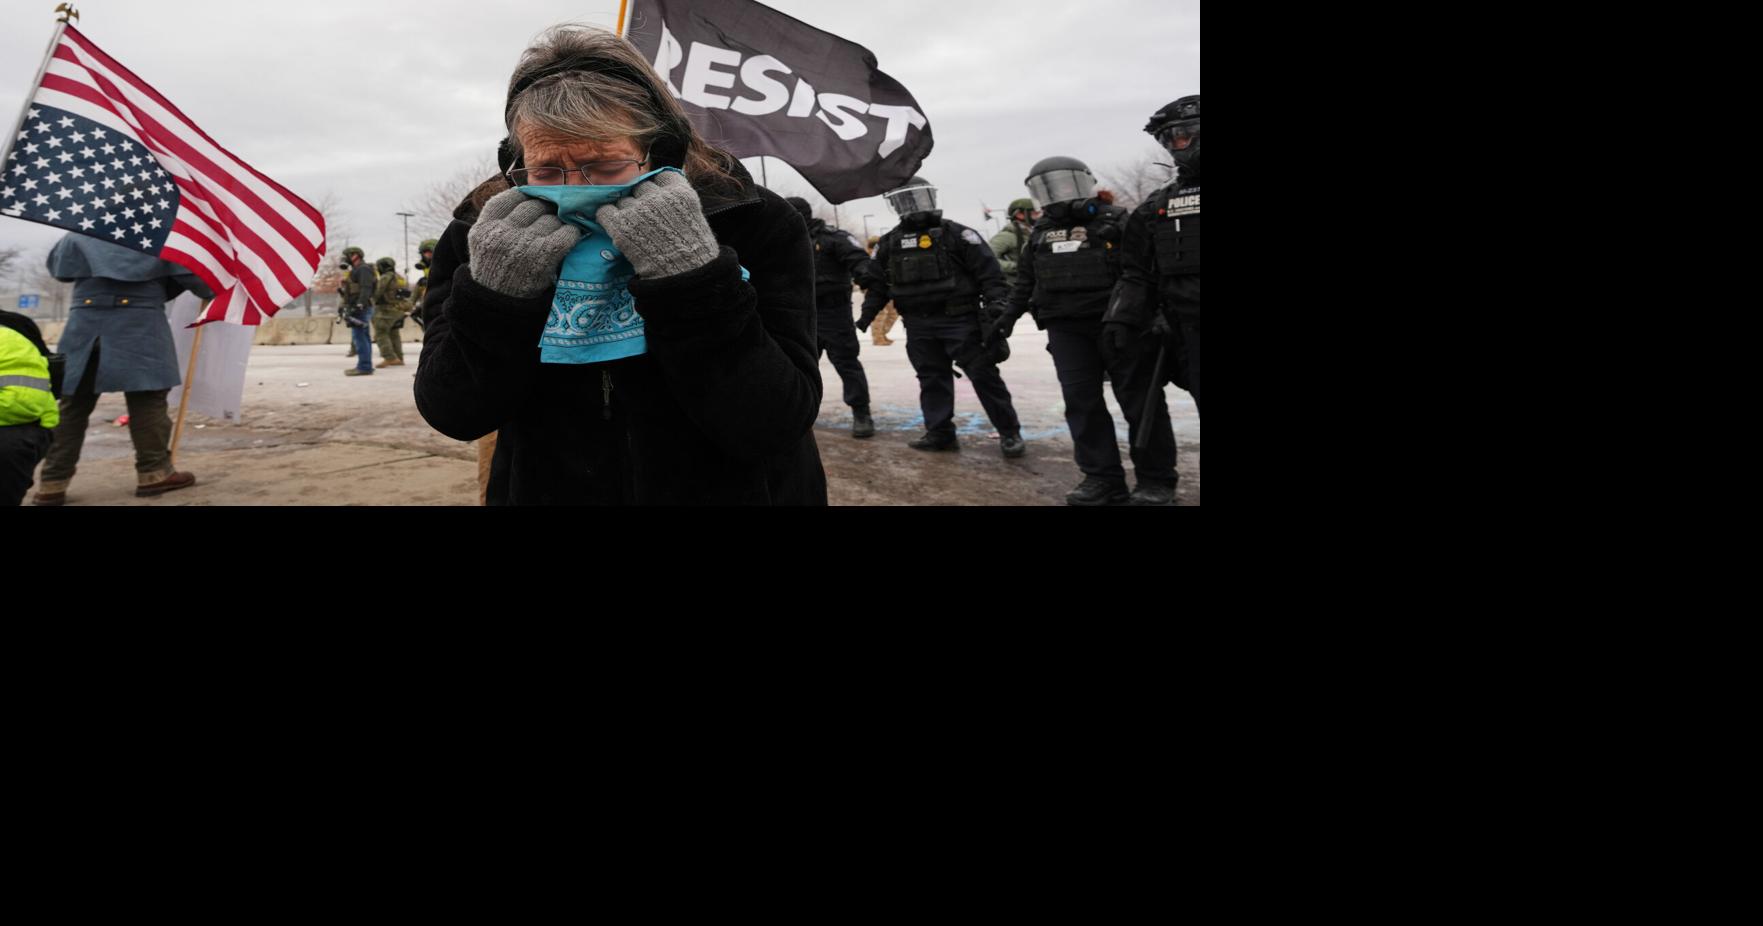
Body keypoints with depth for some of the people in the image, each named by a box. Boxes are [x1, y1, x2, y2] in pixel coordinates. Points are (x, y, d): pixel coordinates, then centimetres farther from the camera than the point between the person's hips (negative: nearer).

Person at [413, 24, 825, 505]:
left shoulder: (754, 225, -18)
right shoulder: (484, 233, -10)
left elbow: (774, 426, -26)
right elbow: (455, 415, -12)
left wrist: (691, 273, -35)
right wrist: (495, 298, -29)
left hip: (728, 490, -1)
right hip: (540, 490, 2)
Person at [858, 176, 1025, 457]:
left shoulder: (955, 233, -4)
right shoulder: (890, 242, 11)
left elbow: (987, 268, -8)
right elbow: (878, 283, 18)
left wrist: (996, 300, -18)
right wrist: (867, 315, 12)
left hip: (959, 319, -4)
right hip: (918, 325, 5)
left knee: (983, 374, -4)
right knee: (931, 378, 9)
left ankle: (1009, 432, 3)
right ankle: (940, 433, 19)